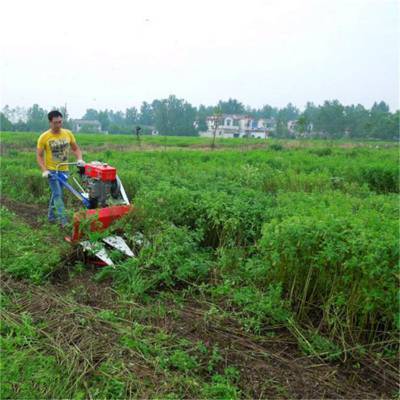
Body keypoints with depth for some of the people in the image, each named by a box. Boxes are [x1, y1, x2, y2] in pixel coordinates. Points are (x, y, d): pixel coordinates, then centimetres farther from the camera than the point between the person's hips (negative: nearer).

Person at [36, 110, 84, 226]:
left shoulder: (68, 133, -2)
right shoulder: (44, 137, -11)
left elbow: (75, 149, 8)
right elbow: (39, 155, -6)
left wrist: (79, 159, -11)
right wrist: (44, 170, -18)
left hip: (64, 170, 4)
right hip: (51, 171, -4)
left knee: (56, 193, 16)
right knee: (58, 194, -11)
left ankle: (51, 216, 31)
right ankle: (64, 221, -13)